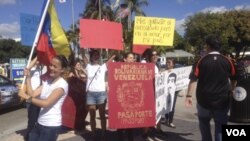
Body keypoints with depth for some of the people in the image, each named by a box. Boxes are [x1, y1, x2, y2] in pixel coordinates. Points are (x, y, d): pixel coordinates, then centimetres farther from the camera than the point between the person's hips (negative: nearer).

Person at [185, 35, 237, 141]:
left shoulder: (201, 61, -8)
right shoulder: (227, 61, -2)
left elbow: (193, 79, -13)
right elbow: (234, 80, 8)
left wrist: (189, 95, -9)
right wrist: (231, 92, 24)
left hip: (204, 100, -1)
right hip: (222, 101, 1)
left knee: (204, 122, 23)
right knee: (220, 127, 11)